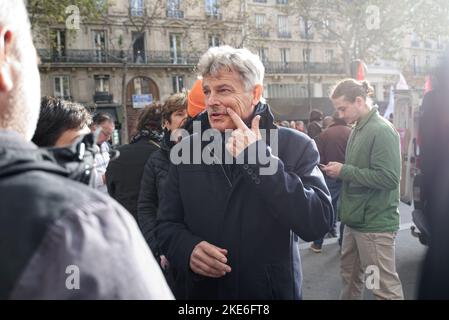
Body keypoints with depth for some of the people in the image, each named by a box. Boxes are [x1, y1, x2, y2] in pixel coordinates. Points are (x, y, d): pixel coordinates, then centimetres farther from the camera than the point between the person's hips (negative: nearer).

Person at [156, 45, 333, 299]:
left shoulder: (295, 146, -11)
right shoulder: (187, 149, -2)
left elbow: (319, 224, -21)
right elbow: (167, 224, 3)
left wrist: (259, 157, -26)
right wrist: (188, 249, -18)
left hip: (273, 290, -2)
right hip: (204, 290, 3)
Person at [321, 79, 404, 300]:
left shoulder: (382, 130, -16)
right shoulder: (359, 129, 11)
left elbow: (389, 178, -24)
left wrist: (344, 171, -19)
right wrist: (338, 171, 5)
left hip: (375, 222, -9)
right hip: (356, 218, 9)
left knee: (385, 286, 2)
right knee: (350, 274, 22)